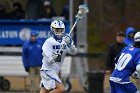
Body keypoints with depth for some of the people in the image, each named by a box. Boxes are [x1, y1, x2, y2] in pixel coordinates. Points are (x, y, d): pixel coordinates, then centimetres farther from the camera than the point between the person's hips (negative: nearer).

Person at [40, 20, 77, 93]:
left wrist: (69, 44, -25)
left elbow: (73, 52, -7)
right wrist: (54, 57, -38)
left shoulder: (65, 41, 5)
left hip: (55, 72, 7)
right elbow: (48, 60, -17)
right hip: (47, 70, -7)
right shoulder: (49, 42, -13)